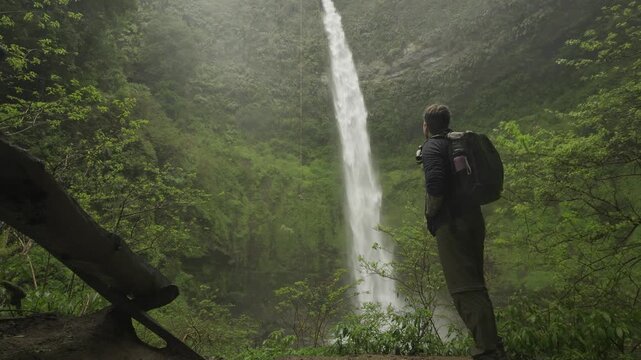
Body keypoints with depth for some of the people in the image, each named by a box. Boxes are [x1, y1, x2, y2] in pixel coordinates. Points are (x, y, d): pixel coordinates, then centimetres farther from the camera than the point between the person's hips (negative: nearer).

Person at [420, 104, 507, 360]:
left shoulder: (432, 147, -7)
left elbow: (435, 184, -23)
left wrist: (431, 214, -9)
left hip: (451, 225, -9)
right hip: (474, 219, 9)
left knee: (464, 288, -8)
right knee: (474, 284, 16)